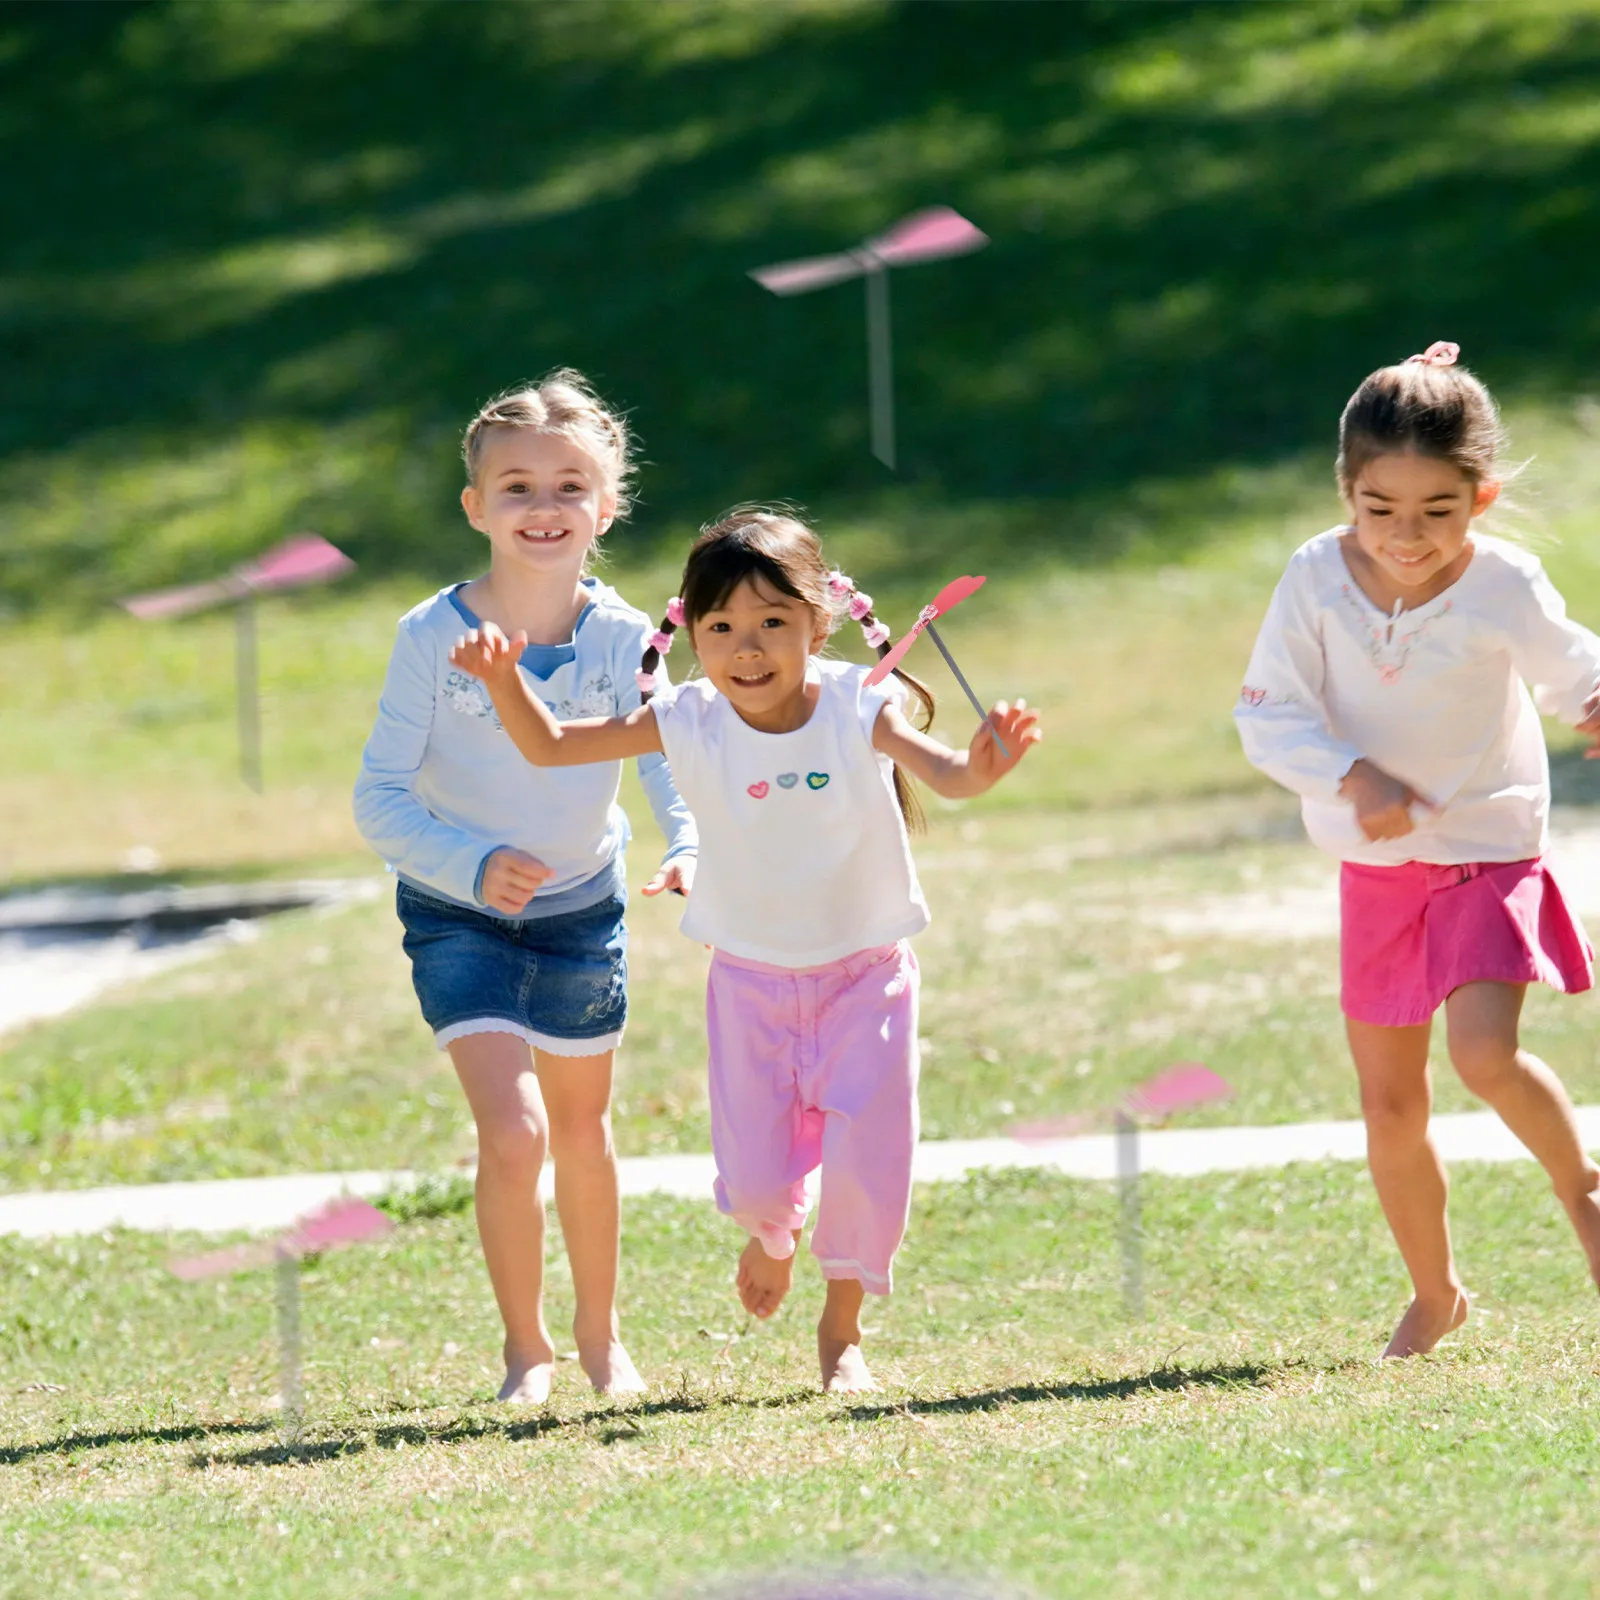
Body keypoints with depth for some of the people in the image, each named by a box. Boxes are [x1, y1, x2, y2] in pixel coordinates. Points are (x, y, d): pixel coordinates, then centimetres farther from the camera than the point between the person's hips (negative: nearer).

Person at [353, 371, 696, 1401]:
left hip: (582, 909, 3)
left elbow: (669, 759, -16)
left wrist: (692, 848, -38)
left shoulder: (622, 638, -15)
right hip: (460, 916, -3)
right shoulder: (433, 639, -21)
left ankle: (600, 1334, 39)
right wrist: (474, 864, -35)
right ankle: (526, 1347, 4)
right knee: (514, 1135, -16)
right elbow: (382, 802, -19)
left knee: (582, 1130, 18)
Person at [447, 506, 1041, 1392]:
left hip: (864, 972, -1)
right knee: (754, 1174, 1)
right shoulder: (689, 723, -15)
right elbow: (549, 746, -10)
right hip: (752, 978, 1)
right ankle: (772, 1236, 40)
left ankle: (842, 1327, 17)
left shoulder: (859, 708, -20)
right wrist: (502, 679, -29)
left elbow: (942, 772, -37)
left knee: (867, 1161, -9)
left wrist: (981, 765, -61)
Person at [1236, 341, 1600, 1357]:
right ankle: (1435, 1293, 28)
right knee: (1390, 1104, 9)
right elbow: (1268, 712, -10)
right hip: (1376, 866, 4)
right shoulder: (1318, 578, -12)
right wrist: (1350, 778, -26)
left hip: (1488, 852, -4)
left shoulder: (1503, 588, -18)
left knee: (1484, 1051, -25)